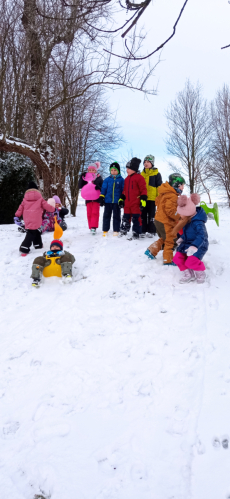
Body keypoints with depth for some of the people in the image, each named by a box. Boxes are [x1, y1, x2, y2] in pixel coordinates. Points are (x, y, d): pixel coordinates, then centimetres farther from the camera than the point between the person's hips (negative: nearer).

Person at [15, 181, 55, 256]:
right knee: (31, 234, -4)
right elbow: (46, 206, 3)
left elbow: (21, 207, 11)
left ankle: (38, 244, 29)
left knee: (36, 231, 21)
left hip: (27, 220, 5)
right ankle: (24, 248, -10)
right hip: (36, 220, -5)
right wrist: (53, 209, 20)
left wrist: (17, 215, 21)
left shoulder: (25, 199, 11)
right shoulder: (40, 198, 1)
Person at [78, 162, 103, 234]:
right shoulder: (85, 177, 10)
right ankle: (91, 227, 13)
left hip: (96, 198, -2)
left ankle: (93, 227, -15)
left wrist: (99, 187, -19)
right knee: (89, 213, 4)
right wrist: (81, 178, -8)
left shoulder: (99, 178, 5)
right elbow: (79, 186, 3)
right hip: (88, 198, 3)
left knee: (95, 213, -11)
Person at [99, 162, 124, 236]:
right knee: (106, 215, 6)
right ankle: (105, 230, 14)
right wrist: (101, 198, 2)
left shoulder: (121, 180, 1)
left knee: (116, 216, 6)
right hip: (108, 201, 2)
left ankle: (116, 231, 13)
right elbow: (103, 189, 8)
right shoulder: (107, 180, 6)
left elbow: (123, 191, 4)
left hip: (117, 202, -2)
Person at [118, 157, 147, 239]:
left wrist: (143, 200, -15)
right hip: (127, 203, 7)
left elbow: (143, 189, -11)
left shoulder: (139, 177, -7)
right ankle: (123, 232, 23)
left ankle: (136, 234, 6)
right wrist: (121, 199, 19)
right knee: (126, 218, 13)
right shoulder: (127, 179, 17)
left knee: (136, 219, 0)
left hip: (136, 204, -7)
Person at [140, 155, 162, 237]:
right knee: (143, 215, 8)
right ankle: (143, 230, 14)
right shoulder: (142, 174, 14)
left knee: (151, 215, 3)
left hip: (152, 198, -4)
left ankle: (151, 231, 9)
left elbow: (159, 186, -3)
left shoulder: (156, 174, 0)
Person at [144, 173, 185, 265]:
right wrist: (180, 217, -17)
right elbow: (170, 210, -28)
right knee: (170, 241, 3)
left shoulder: (165, 193, 10)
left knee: (164, 239, 25)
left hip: (159, 219, 10)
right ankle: (168, 260, 12)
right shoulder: (172, 196, -22)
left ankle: (151, 251, 26)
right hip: (166, 223, -10)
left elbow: (157, 202, 21)